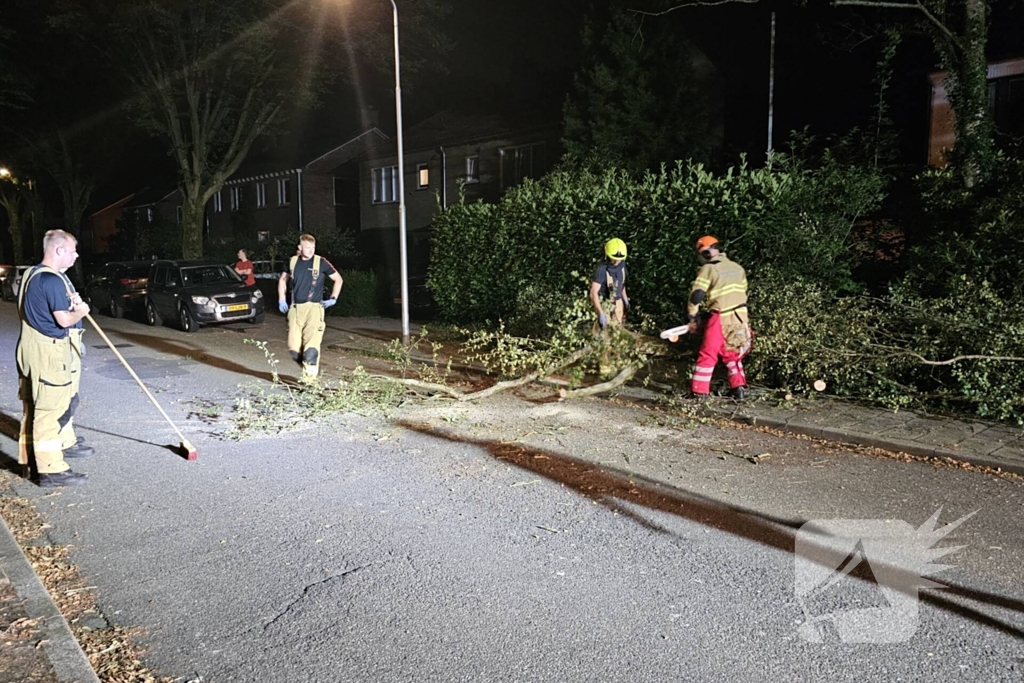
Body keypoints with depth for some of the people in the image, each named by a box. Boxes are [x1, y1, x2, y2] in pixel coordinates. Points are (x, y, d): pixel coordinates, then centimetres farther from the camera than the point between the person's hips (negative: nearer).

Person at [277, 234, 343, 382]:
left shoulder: (321, 262, -2)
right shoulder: (293, 261, 8)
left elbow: (338, 279, 10)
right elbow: (283, 280, 25)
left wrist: (333, 298, 3)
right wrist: (281, 300, 17)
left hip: (314, 307, -4)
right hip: (295, 309, 4)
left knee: (311, 346, -16)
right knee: (294, 349, 3)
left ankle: (309, 378, -9)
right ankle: (313, 367, 27)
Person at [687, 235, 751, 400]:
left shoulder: (708, 269, -8)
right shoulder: (738, 268, 11)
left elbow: (696, 295, -12)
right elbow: (743, 292, 16)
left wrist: (692, 318, -1)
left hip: (721, 319, -6)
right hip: (741, 317, 6)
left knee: (708, 355, 4)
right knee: (733, 355, 20)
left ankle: (699, 391, 5)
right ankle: (739, 388, 13)